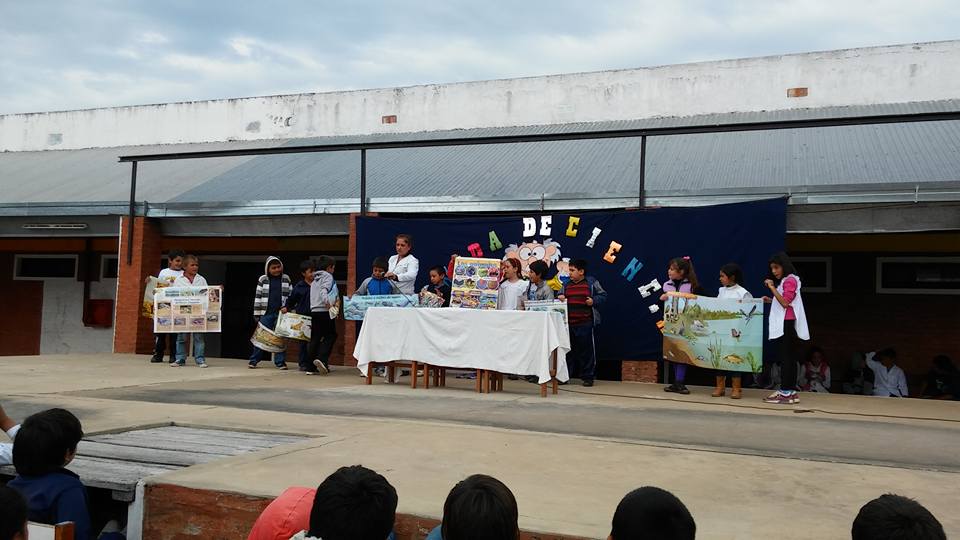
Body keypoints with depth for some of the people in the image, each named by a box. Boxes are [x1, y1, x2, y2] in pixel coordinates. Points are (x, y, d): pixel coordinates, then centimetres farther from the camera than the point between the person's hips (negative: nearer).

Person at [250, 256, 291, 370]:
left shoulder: (286, 279, 8)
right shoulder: (263, 279, 3)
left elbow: (291, 295, 12)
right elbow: (258, 297, 4)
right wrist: (256, 314, 1)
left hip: (282, 313, 1)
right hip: (266, 313, -1)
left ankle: (280, 361, 7)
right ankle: (253, 360, 9)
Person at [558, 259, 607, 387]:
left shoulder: (591, 282, 0)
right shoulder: (567, 284, 12)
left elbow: (603, 295, 4)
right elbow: (560, 295, 20)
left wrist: (594, 301, -12)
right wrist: (560, 297, -2)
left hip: (585, 323, -4)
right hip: (569, 323, 4)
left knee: (586, 350, 1)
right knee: (568, 350, 9)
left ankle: (588, 377, 10)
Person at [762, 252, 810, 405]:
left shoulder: (790, 280, -10)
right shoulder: (784, 281, 20)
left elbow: (785, 303, -20)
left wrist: (772, 287, -18)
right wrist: (770, 300, 8)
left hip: (785, 324, -10)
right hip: (782, 323, 10)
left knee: (784, 357, -9)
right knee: (788, 357, 9)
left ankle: (785, 392, -8)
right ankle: (791, 392, 11)